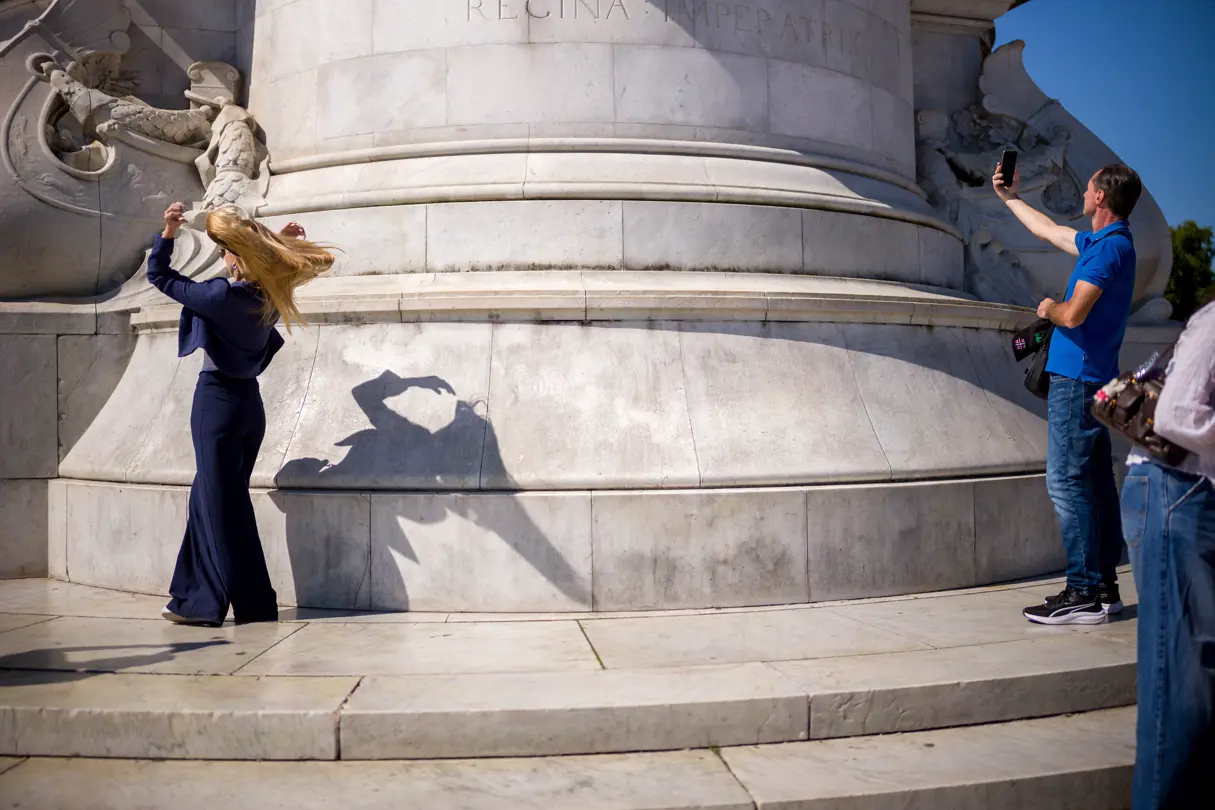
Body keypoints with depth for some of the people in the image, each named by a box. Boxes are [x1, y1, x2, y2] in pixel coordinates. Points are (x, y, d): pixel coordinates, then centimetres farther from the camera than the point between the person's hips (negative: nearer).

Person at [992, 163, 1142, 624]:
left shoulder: (1110, 247, -15)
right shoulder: (1103, 242, 16)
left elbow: (1072, 314, -23)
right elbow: (1048, 230, 32)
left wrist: (1048, 308, -1)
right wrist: (1008, 197, 41)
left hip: (1076, 378, -10)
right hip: (1094, 379, 10)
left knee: (1067, 482, -10)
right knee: (1096, 482, 10)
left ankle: (1084, 595, -8)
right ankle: (1104, 586, 16)